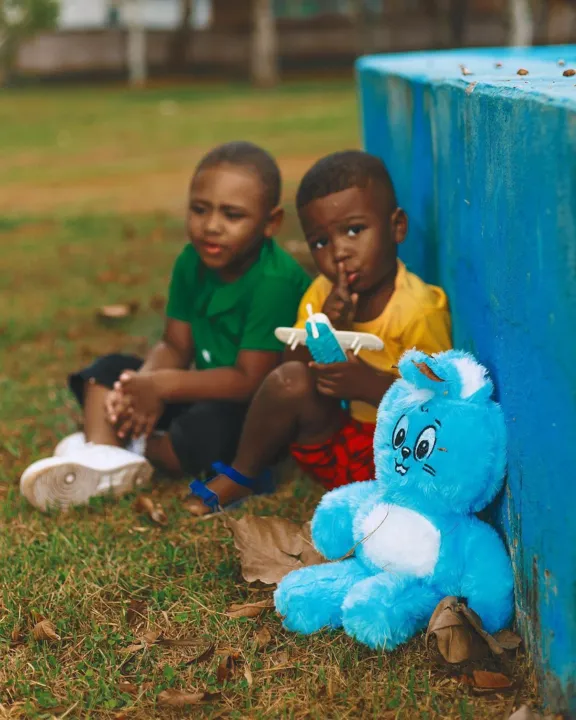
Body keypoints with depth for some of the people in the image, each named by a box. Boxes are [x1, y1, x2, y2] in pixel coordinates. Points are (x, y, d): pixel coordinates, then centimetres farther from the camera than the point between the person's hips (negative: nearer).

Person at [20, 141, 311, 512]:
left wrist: (162, 386, -25)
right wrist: (143, 386, -21)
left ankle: (136, 447, -6)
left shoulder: (276, 282, -26)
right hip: (209, 394, 8)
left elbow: (250, 380, -27)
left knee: (204, 430, -37)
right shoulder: (192, 262, -2)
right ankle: (102, 454, -25)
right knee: (110, 370, 2)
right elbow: (175, 348, 1)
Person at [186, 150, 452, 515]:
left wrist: (371, 385, -33)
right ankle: (237, 478, -1)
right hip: (338, 440, 3)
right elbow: (292, 371, -4)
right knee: (290, 380, -22)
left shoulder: (419, 310, -17)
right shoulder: (323, 294, 0)